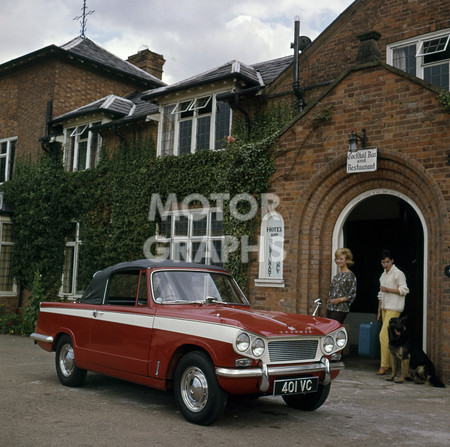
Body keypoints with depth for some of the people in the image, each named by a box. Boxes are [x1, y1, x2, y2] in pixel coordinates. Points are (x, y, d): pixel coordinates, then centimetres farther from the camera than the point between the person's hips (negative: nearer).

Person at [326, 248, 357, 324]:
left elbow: (352, 295, -8)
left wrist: (340, 300, -19)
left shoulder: (350, 275, -5)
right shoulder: (337, 275, 16)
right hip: (330, 308, 7)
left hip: (340, 309, -7)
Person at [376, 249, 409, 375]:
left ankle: (384, 365, -13)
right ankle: (391, 364, 14)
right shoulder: (383, 275, 19)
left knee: (384, 335, -15)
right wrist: (379, 311, 21)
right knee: (388, 336, 8)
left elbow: (404, 290, -11)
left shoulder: (398, 274, -6)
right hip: (385, 308, 8)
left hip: (394, 309, -8)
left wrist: (388, 290, -18)